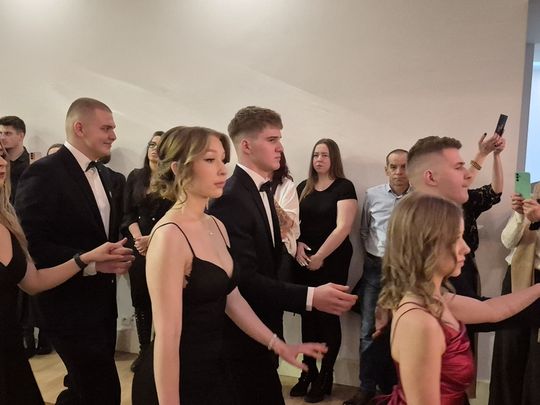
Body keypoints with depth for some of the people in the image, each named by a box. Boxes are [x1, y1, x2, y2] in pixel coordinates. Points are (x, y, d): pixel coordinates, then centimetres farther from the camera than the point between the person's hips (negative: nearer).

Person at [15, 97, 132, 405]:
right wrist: (89, 262, -26)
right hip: (69, 305, -8)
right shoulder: (44, 173, -16)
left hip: (102, 301, 8)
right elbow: (31, 243, -22)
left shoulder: (104, 174, 11)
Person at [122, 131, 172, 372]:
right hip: (138, 247, 4)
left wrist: (152, 239, -16)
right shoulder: (135, 177, 8)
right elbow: (128, 213, 5)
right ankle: (143, 351, 22)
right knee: (140, 301, 9)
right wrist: (138, 238, -10)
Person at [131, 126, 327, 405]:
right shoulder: (170, 235, -22)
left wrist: (279, 346, 11)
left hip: (212, 369, 8)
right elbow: (167, 337, -23)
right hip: (176, 379, -8)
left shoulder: (217, 227, 4)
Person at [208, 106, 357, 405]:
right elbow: (243, 277, -29)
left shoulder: (262, 189, 9)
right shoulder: (230, 198, -22)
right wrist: (310, 297, -34)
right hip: (243, 335, -9)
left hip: (260, 330, 9)